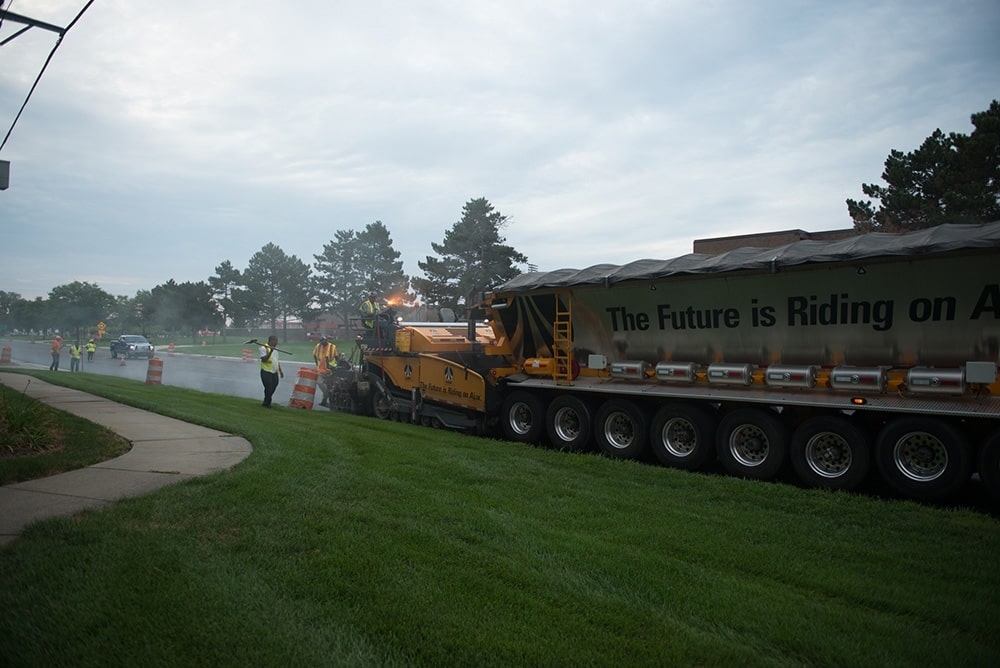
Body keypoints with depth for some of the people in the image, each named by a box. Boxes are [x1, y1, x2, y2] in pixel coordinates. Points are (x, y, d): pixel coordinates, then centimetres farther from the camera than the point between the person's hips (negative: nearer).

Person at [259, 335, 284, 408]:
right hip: (266, 372, -8)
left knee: (273, 388, 10)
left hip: (274, 372, 8)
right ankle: (266, 404, 9)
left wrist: (280, 371, 22)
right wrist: (270, 351, -30)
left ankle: (266, 403, 23)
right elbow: (264, 359, -22)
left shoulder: (275, 348, 15)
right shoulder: (264, 348, -11)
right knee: (268, 388, -5)